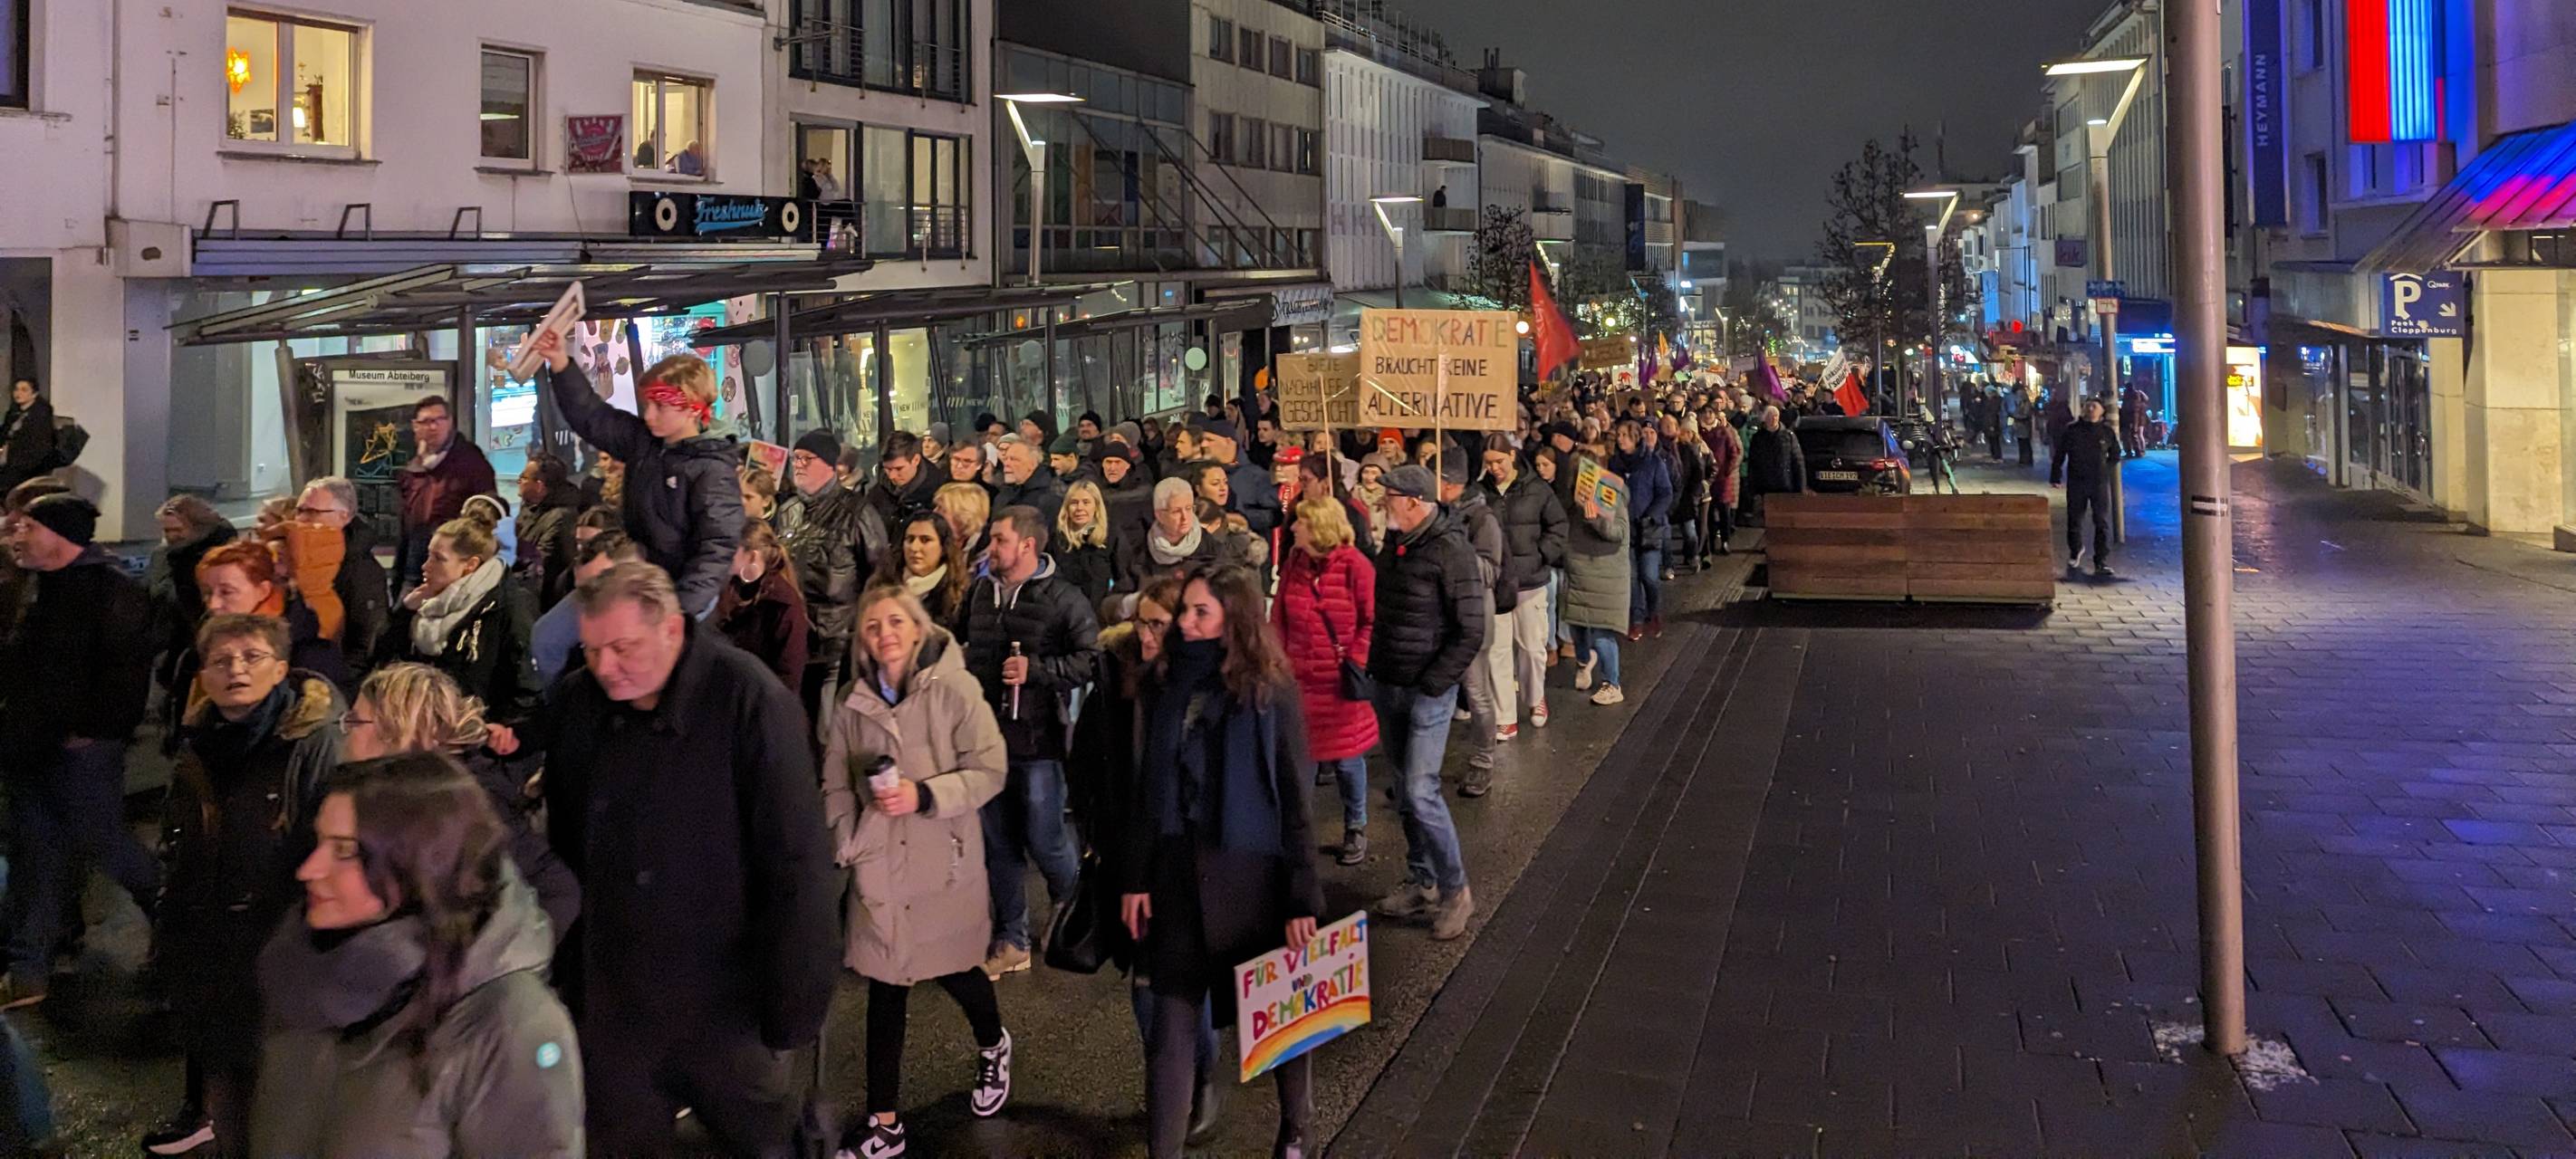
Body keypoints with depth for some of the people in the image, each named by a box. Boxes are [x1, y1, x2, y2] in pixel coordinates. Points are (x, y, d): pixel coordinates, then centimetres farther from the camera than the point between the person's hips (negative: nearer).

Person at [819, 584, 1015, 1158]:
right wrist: (848, 851, -3)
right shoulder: (851, 706, 1)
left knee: (955, 970, 12)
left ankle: (993, 1046, 47)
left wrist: (924, 795, -21)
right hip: (880, 866, 3)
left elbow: (990, 770, -12)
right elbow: (837, 788, 7)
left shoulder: (955, 690, -11)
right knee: (885, 988, 7)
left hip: (945, 861, -3)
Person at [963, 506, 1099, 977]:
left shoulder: (1063, 598, -9)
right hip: (988, 735, 6)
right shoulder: (979, 593, 10)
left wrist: (1036, 669, -19)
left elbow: (1093, 659, -13)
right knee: (999, 844, 9)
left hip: (1039, 739, -6)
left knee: (1044, 840, -2)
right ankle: (1011, 942, 20)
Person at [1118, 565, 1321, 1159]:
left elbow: (1295, 802, -8)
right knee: (1172, 1021, 4)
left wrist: (1302, 897, -11)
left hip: (1252, 875, -3)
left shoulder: (1270, 692, -9)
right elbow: (1145, 790, 6)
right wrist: (1133, 877, 3)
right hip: (1177, 873, 3)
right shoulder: (1163, 685, 1)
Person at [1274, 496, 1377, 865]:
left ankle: (1355, 831, 22)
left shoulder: (1354, 565, -10)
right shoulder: (1293, 564, 6)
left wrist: (1356, 662, -12)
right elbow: (1279, 619, 10)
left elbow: (1372, 621, -6)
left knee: (1348, 759, 6)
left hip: (1341, 681, -4)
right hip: (1299, 678, 4)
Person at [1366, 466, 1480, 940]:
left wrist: (1432, 685, -17)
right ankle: (1423, 883, 25)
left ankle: (1455, 890, 4)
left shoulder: (1450, 550, -16)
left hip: (1428, 691, -8)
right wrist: (1374, 668, 11)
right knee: (1405, 792, 13)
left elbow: (1470, 631, -17)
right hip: (1390, 687, 8)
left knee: (1420, 791, -11)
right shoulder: (1394, 546, 9)